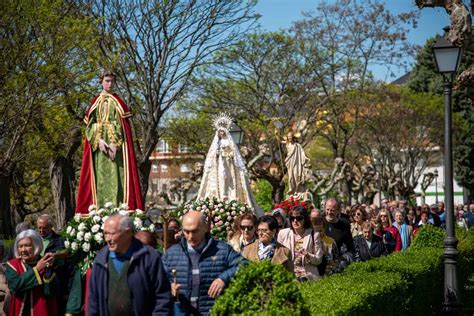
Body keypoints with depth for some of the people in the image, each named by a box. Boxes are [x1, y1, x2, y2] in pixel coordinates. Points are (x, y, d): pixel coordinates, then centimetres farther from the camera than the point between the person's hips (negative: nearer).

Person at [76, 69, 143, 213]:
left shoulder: (118, 101, 9)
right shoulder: (96, 102, 14)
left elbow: (122, 124, -2)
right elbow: (89, 125, 5)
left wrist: (115, 143, -15)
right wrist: (99, 140, -12)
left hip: (116, 146, -2)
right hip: (98, 145, 2)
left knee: (116, 176, -9)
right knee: (100, 176, -4)